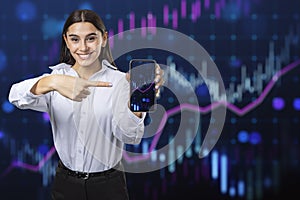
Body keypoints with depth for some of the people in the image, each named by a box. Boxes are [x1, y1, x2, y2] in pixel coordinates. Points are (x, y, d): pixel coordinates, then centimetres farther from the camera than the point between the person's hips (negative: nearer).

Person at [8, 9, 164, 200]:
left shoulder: (119, 80, -7)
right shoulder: (57, 75, -2)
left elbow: (129, 136, -19)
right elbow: (17, 96, -22)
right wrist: (51, 82, -42)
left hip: (108, 184, -1)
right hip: (65, 183, 2)